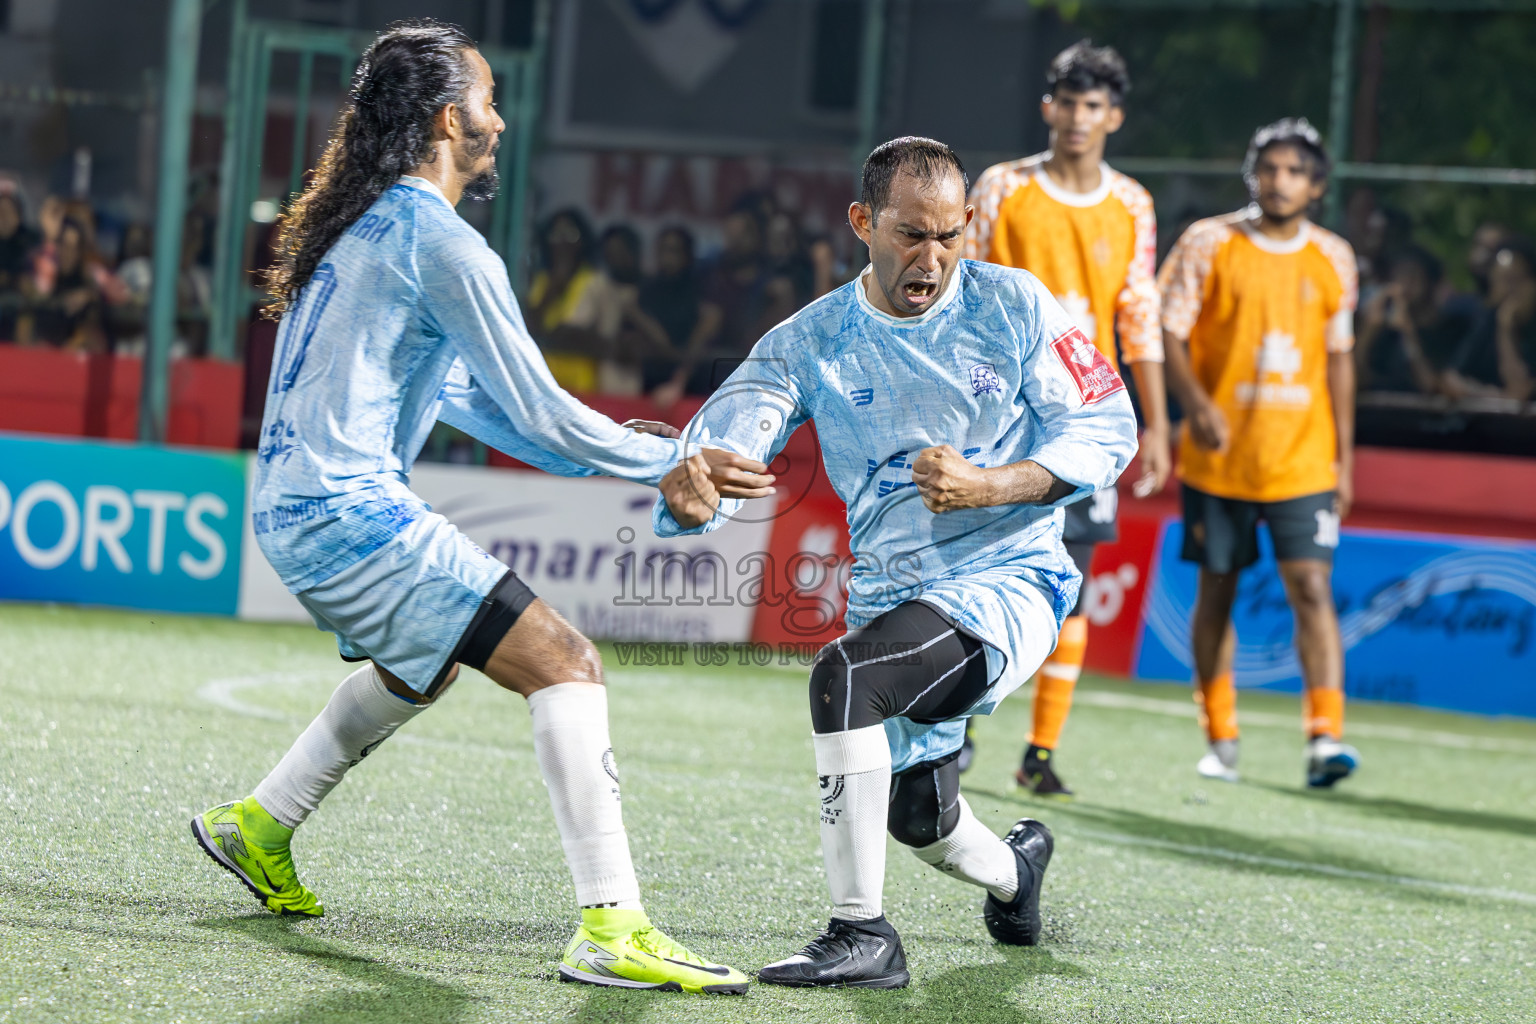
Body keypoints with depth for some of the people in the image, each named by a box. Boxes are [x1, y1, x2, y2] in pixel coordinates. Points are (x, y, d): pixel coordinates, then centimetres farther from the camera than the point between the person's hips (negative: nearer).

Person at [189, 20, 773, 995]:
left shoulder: (365, 223, 16)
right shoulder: (440, 241, -13)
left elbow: (455, 387, 26)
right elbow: (541, 414, -14)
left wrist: (623, 459, 24)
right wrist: (678, 463, -1)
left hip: (291, 505, 10)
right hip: (350, 511, -10)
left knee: (423, 663, 34)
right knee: (567, 664, -13)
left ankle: (261, 825, 38)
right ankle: (612, 929, -22)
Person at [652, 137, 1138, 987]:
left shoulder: (1013, 305, -6)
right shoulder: (810, 342, -3)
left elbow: (1107, 430, -5)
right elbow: (727, 433, -16)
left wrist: (986, 486, -21)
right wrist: (689, 482, -42)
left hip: (1008, 580, -5)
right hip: (889, 595, 5)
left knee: (845, 676, -31)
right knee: (917, 817, 19)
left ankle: (862, 933, -25)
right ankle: (1014, 868, 58)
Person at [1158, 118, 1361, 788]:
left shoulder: (1333, 259, 6)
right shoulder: (1208, 244, -2)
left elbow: (1338, 359, 13)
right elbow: (1168, 331, -2)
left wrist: (1344, 456, 11)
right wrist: (1194, 402, -20)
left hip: (1301, 460, 1)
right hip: (1219, 456, -1)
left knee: (1312, 587, -11)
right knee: (1216, 592, 7)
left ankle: (1325, 736, -13)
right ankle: (1220, 740, 19)